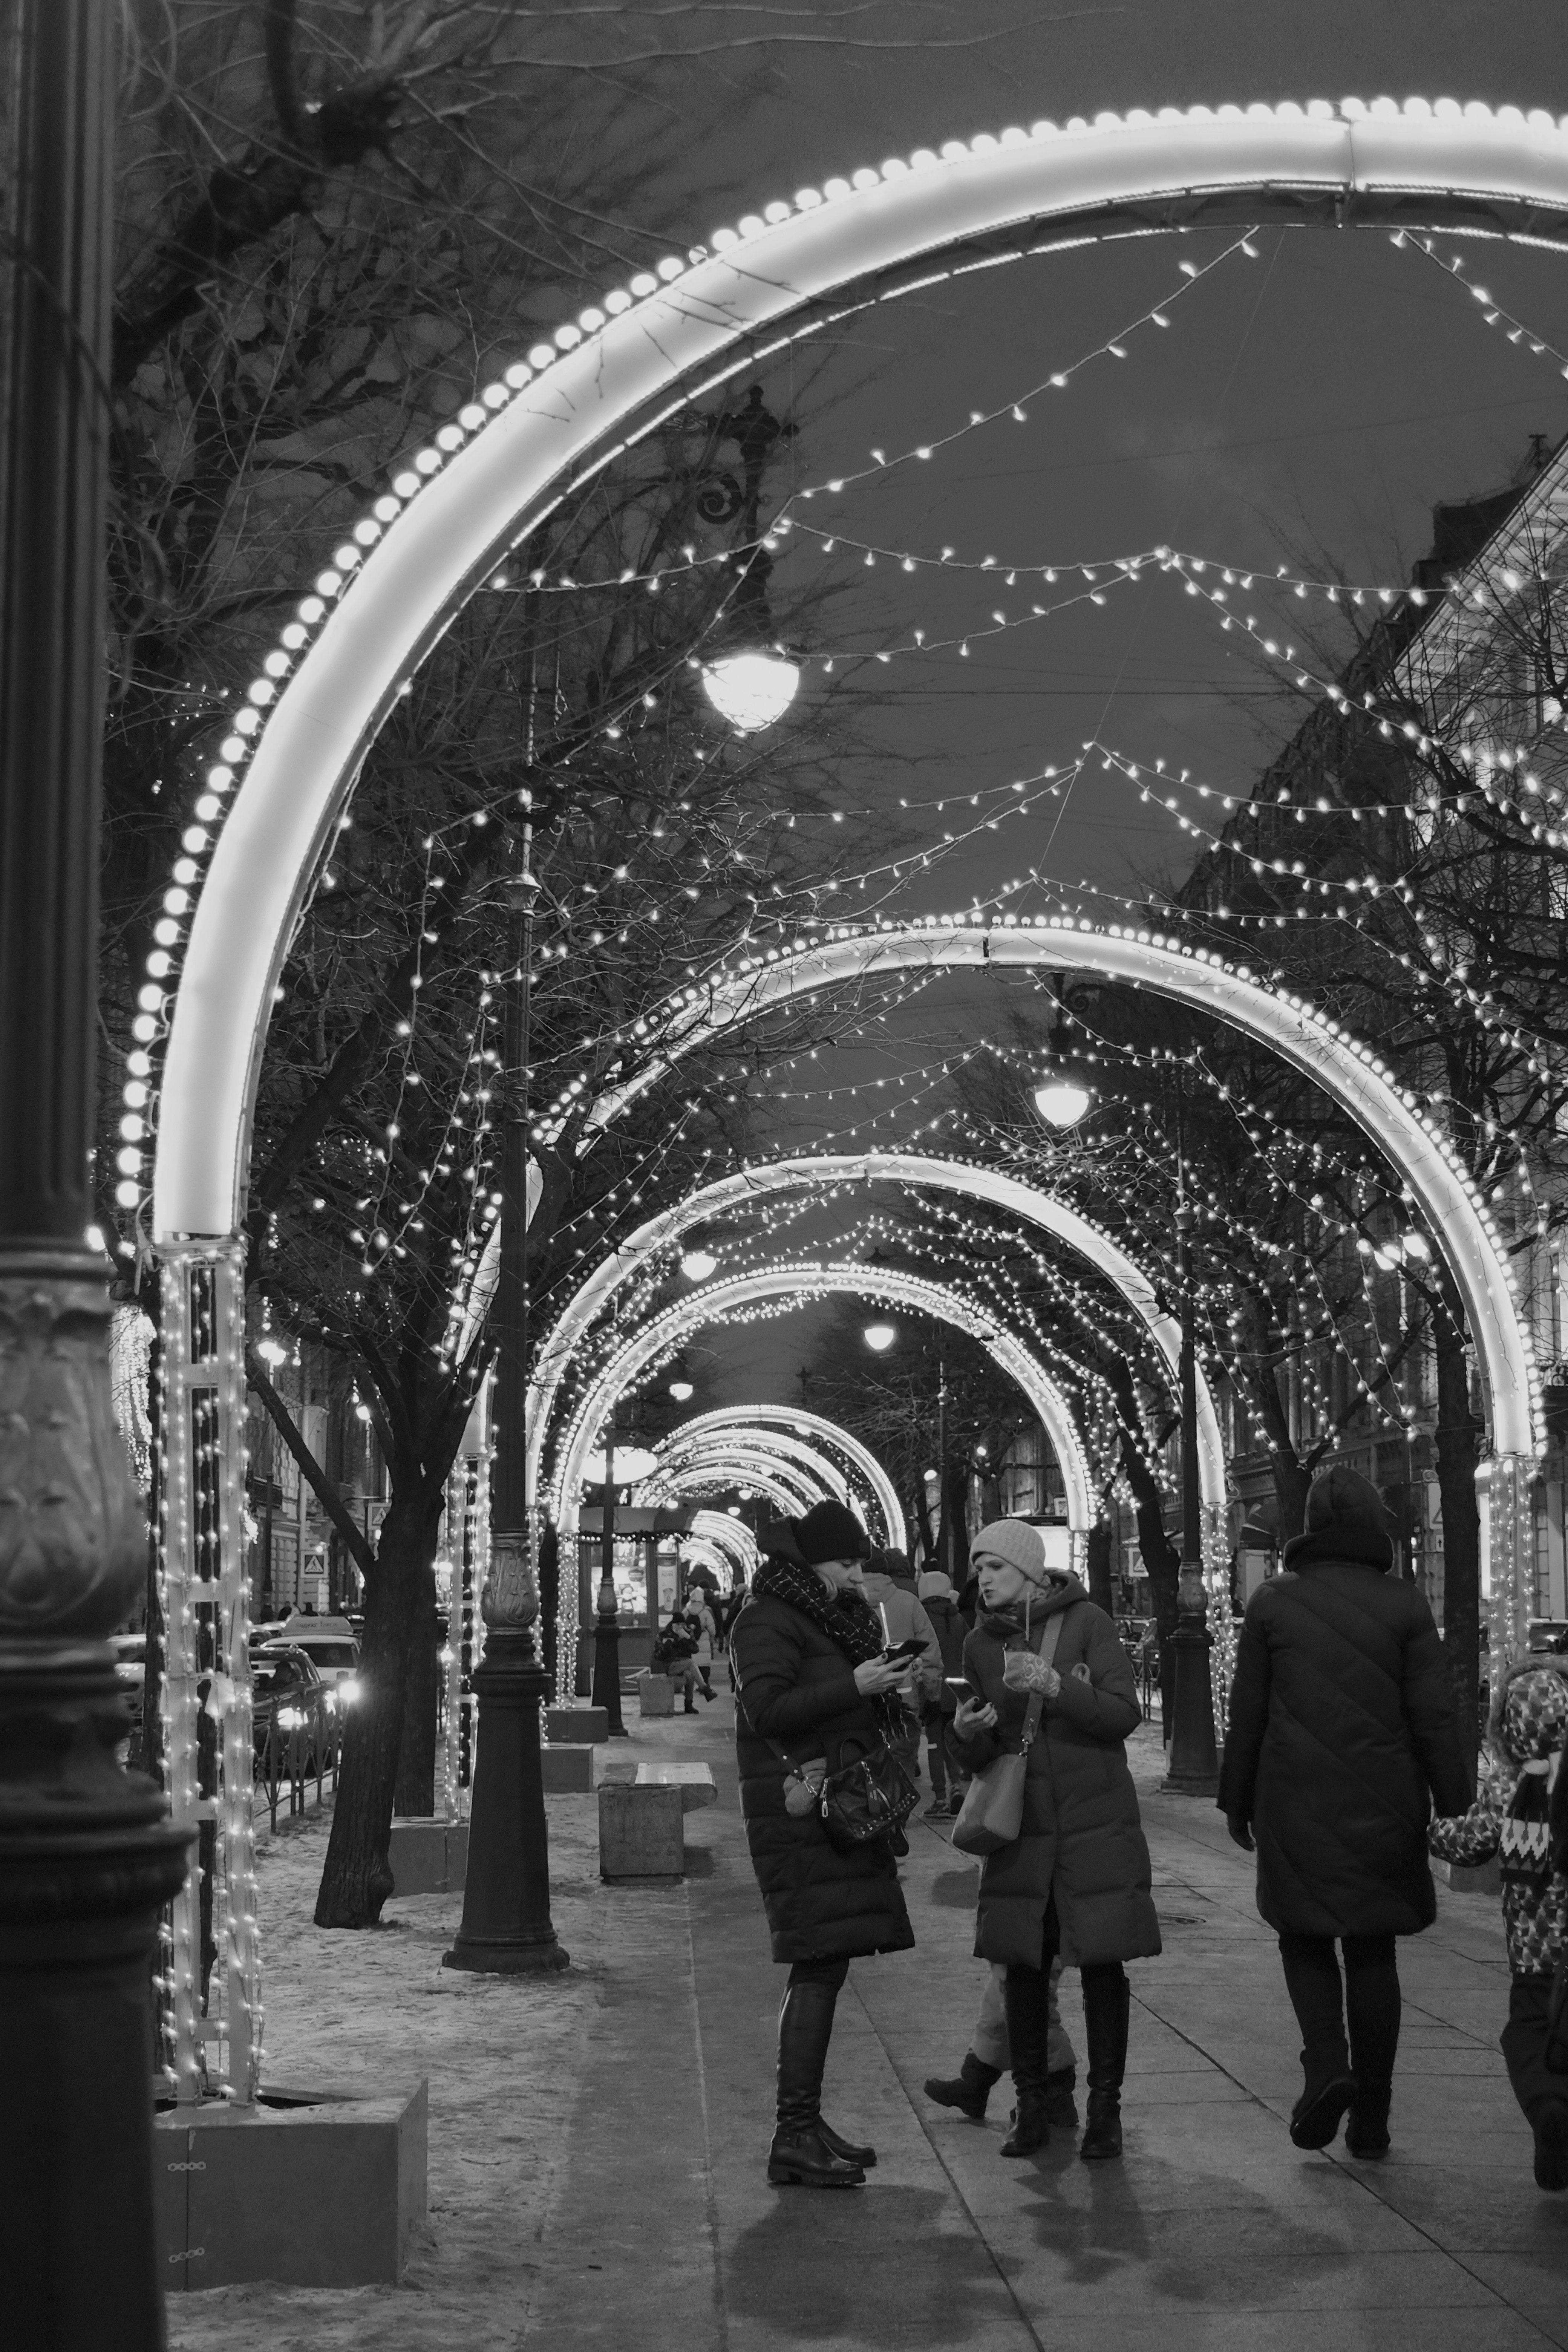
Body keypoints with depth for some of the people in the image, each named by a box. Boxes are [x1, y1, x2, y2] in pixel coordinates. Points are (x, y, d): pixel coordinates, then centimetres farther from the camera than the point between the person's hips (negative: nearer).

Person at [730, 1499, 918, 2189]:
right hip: (799, 1805, -9)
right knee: (819, 1967, -12)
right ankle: (794, 2138, -11)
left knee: (826, 1966, 10)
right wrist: (853, 1686, -22)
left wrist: (886, 1688, 6)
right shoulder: (767, 1621, -9)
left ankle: (806, 2124, 17)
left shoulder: (835, 1618, 20)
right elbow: (766, 1710, -20)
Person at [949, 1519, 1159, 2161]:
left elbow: (1125, 1716, -12)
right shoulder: (981, 1644, 4)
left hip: (1098, 1823, -3)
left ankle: (1105, 2109, 9)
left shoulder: (1088, 1622, -6)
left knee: (1101, 1962, -1)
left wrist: (1055, 1685, -26)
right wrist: (967, 1733, -16)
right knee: (1023, 1966, 1)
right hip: (1023, 1828, 3)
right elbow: (979, 1758, 8)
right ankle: (1031, 2108, 12)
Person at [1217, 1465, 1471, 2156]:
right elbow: (1434, 1717, -5)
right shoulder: (1404, 1606, -2)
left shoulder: (1272, 1603, 0)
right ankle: (1372, 2114, 11)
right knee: (1372, 1950, 10)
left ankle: (1327, 2065, -10)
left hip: (1296, 1810, 0)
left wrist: (1237, 1803, 11)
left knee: (1305, 1939, 13)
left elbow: (1246, 1715, 2)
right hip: (1382, 1811, 1)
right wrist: (1453, 1807, 0)